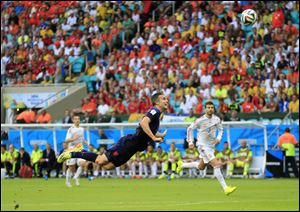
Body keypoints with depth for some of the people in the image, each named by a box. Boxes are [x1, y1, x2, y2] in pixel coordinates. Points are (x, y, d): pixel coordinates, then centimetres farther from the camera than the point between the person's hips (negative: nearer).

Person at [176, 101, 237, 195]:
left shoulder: (216, 119, -2)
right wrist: (190, 142, -4)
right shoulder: (200, 120, -15)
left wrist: (218, 138, -4)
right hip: (203, 145, -7)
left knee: (201, 167, 23)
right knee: (216, 165, -18)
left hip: (211, 146, 7)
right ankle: (225, 188, -18)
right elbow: (190, 129, -2)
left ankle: (182, 165, 47)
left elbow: (220, 129, 14)